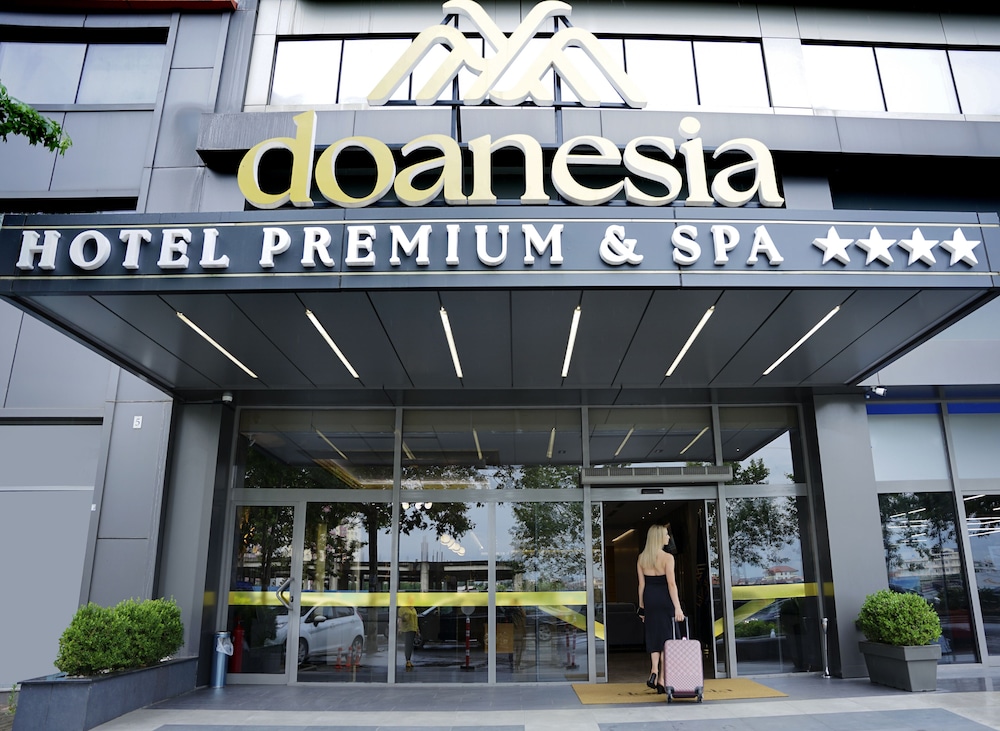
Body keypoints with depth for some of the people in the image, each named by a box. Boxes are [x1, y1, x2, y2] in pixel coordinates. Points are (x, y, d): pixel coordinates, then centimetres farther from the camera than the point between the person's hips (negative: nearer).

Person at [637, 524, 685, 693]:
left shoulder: (641, 558, 4)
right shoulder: (667, 557, -10)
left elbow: (641, 584, 6)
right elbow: (671, 583, -16)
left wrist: (641, 606, 11)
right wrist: (677, 607, -16)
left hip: (649, 599, 4)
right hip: (665, 599, -4)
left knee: (653, 636, 12)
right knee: (666, 637, 6)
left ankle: (654, 671, -4)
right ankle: (661, 680, 9)